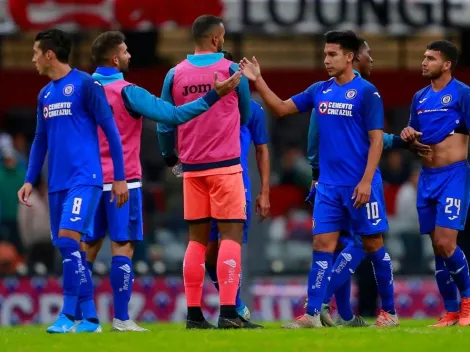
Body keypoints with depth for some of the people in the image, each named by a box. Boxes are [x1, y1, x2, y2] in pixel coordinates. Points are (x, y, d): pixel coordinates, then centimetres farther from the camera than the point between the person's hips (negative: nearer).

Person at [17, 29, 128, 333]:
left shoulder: (85, 85, -6)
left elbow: (111, 131, -5)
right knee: (72, 249, 6)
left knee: (68, 239, -19)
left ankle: (68, 314, -15)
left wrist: (120, 178, -7)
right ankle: (90, 318, 11)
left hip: (84, 178, -7)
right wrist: (30, 180, 14)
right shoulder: (45, 95, 15)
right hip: (57, 183, 7)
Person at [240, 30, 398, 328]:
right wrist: (258, 81, 1)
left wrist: (366, 181, -17)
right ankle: (312, 314, -3)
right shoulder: (320, 91, 9)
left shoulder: (366, 92, -8)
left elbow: (376, 139, -11)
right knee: (322, 245, -1)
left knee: (374, 245, 3)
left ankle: (389, 312, 13)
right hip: (329, 185, 5)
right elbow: (281, 109, 13)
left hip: (360, 185, -5)